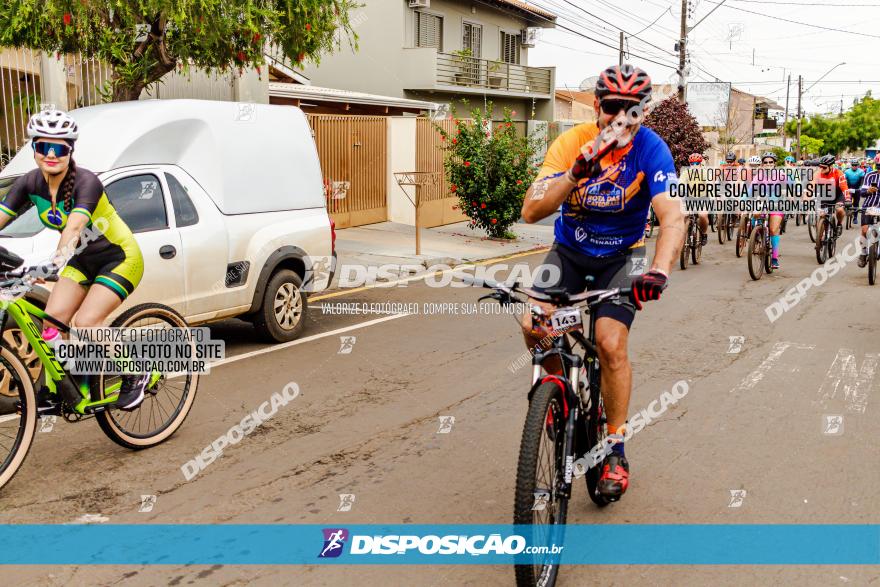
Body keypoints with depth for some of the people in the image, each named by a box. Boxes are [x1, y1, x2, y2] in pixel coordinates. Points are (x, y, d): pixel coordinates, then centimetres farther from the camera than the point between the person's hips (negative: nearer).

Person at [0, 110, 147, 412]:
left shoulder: (86, 182, -26)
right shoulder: (30, 183, -8)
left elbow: (75, 226, -43)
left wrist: (59, 258, -59)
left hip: (120, 259, -6)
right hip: (83, 261, 6)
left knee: (85, 322, -20)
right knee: (52, 319, -10)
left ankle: (134, 375, 0)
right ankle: (53, 391, 8)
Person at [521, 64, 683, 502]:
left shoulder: (650, 149, -18)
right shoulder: (571, 143, -16)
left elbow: (673, 219, -30)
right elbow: (531, 211, -26)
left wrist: (658, 272, -48)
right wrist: (576, 174, -40)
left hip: (621, 256, -2)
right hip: (569, 251, 2)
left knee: (611, 343, -19)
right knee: (533, 324, -20)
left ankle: (616, 453, 0)